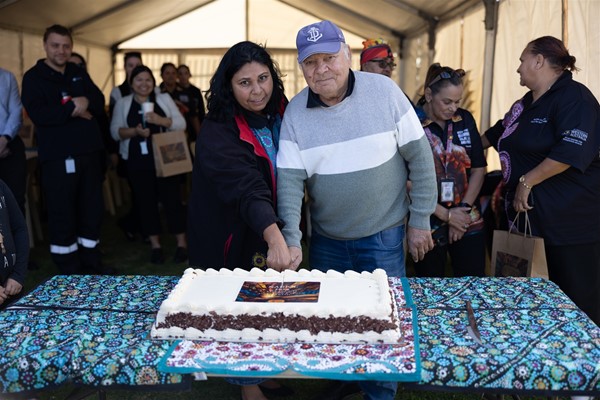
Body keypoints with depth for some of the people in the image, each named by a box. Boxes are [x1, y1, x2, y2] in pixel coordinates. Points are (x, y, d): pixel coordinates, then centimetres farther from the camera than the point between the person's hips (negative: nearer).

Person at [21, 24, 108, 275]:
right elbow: (38, 114, -16)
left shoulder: (79, 74, 17)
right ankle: (69, 270, 10)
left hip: (89, 151, 6)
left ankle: (91, 261, 23)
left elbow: (99, 103, 6)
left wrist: (85, 104, -14)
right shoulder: (34, 77, 0)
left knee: (92, 208, 11)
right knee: (62, 213, -2)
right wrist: (73, 108, -14)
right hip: (58, 156, -6)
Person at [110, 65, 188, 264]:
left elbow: (181, 124, 0)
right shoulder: (122, 103, 8)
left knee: (171, 198, -1)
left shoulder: (164, 98, 7)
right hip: (137, 161, 1)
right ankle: (155, 245, 16)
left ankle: (181, 243, 9)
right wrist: (134, 131, -18)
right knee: (145, 201, 5)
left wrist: (161, 120, -17)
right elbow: (115, 132, 1)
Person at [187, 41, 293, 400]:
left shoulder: (282, 115, -4)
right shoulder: (217, 133, -26)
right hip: (235, 239, -6)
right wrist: (274, 236, -55)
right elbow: (245, 188, -41)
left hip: (276, 230, 6)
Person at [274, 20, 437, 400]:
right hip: (326, 239, 3)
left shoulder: (384, 91, -12)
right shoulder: (295, 112, -5)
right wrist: (291, 239, -22)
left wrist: (421, 220, -6)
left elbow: (419, 156, -7)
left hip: (383, 235, -3)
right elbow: (290, 180, -10)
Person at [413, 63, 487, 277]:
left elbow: (478, 168, 6)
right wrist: (446, 215, -11)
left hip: (468, 220, 4)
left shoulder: (465, 119, 4)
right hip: (428, 222, -3)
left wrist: (463, 209, -5)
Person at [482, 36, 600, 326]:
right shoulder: (526, 103, 17)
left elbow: (572, 151, -24)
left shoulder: (574, 97, -12)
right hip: (528, 212, 9)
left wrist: (527, 182, -20)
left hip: (570, 217, -9)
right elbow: (498, 133, 31)